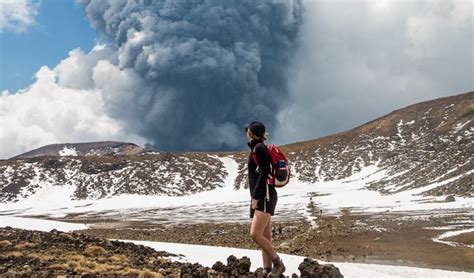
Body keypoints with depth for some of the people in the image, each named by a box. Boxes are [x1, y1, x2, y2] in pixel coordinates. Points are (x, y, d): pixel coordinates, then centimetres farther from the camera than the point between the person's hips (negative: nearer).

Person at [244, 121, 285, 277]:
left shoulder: (259, 148, -8)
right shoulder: (257, 149, 20)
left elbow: (264, 173, -17)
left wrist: (255, 196, -19)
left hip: (264, 196, -10)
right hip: (261, 197, 10)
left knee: (255, 234, -17)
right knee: (265, 238, 5)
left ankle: (278, 264, -8)